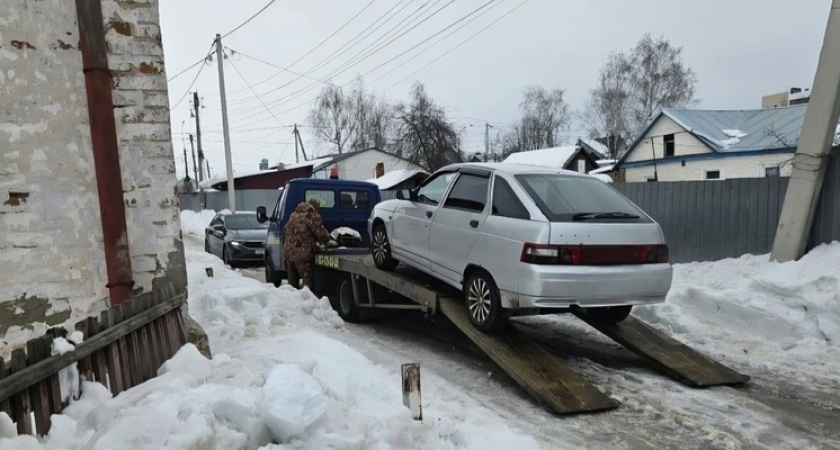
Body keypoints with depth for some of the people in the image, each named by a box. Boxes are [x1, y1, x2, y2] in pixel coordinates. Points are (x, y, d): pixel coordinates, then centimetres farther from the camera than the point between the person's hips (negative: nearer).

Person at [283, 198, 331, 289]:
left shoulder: (293, 215, 19)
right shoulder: (312, 216, -6)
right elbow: (322, 234, -10)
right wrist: (328, 238, 13)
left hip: (288, 253, 7)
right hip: (303, 255, -7)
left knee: (292, 283, 15)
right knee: (308, 282, -3)